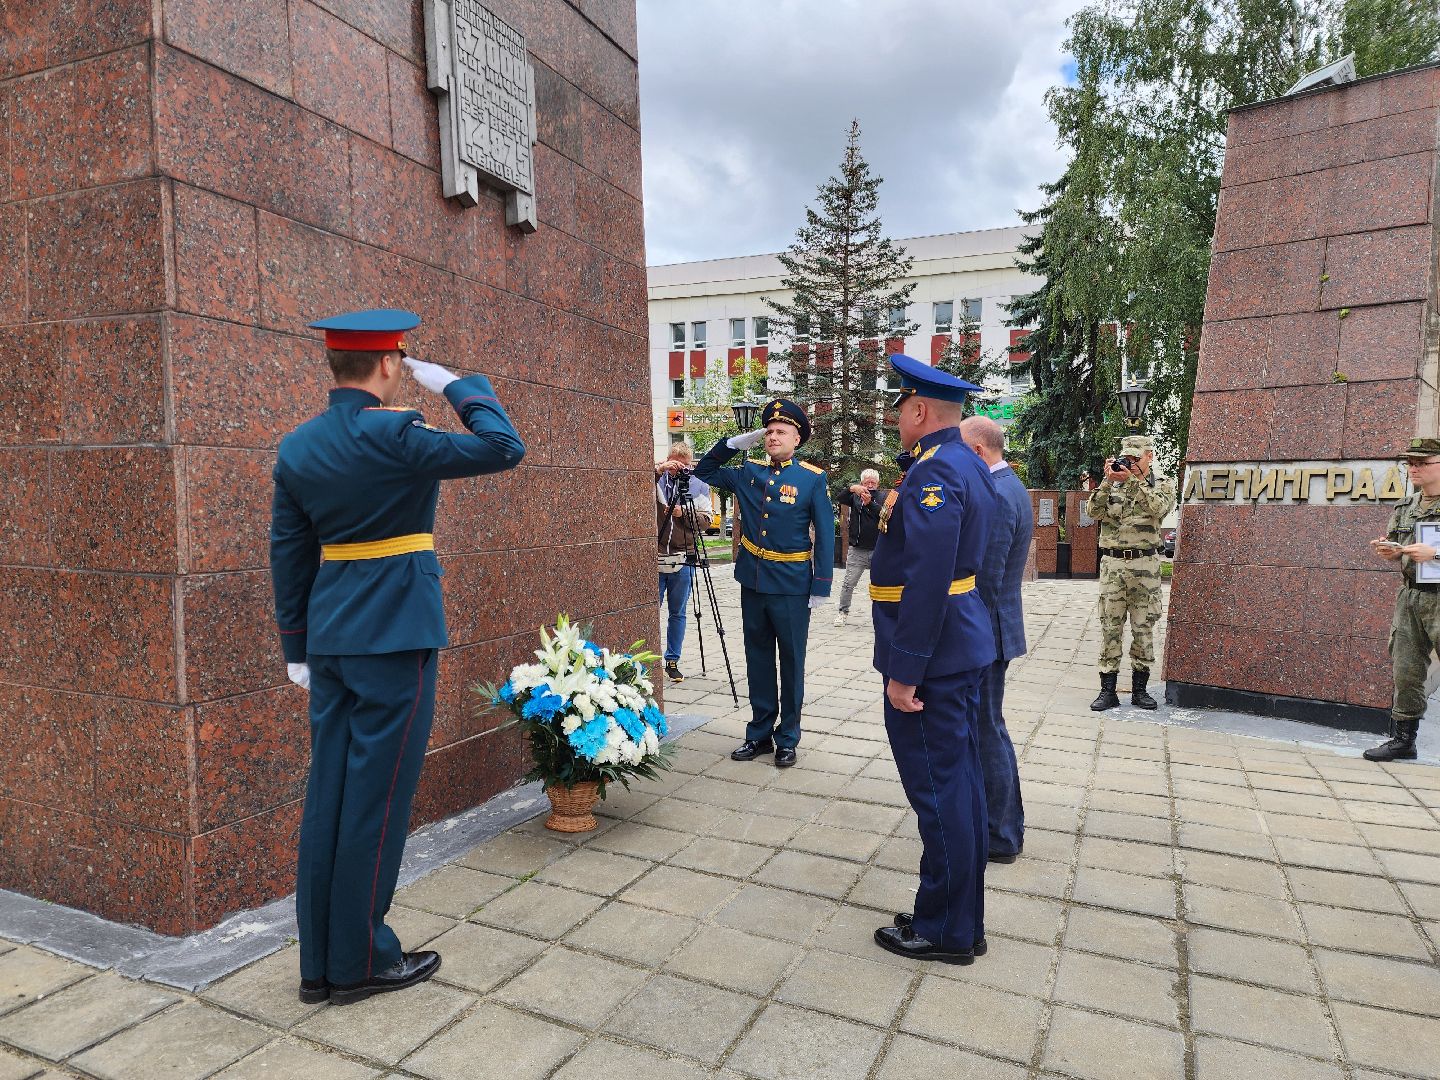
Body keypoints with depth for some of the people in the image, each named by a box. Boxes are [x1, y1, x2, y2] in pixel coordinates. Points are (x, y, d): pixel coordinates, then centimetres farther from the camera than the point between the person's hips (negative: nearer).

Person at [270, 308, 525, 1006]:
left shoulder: (297, 446, 7)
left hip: (331, 636, 8)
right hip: (395, 635, -7)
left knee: (328, 792, 13)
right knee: (376, 798, 3)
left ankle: (318, 963, 25)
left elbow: (288, 552, 11)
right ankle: (358, 963, 17)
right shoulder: (394, 436, -16)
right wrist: (455, 386, 0)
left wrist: (297, 646, 18)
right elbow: (504, 448, -13)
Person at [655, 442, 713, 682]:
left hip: (683, 560, 1)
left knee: (678, 613, 8)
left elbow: (706, 519, 2)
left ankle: (672, 661, 19)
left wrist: (684, 513, -13)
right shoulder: (656, 480, 4)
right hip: (654, 557, -1)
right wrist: (658, 470, -22)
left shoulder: (699, 485, 7)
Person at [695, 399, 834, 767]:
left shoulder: (812, 478, -5)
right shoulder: (748, 473, 7)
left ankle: (787, 739, 20)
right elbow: (704, 472, 19)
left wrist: (820, 587, -10)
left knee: (791, 662, 7)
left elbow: (825, 534, -6)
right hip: (752, 582, 4)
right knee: (758, 660, 13)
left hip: (791, 586, -4)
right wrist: (735, 443, 5)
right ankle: (760, 733, 25)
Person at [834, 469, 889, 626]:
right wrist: (852, 488, -30)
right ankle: (842, 612, 13)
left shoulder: (883, 496, 6)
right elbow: (841, 499, -11)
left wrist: (870, 503, -27)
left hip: (878, 550, 0)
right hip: (857, 550, 0)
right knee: (849, 583, 1)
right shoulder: (855, 496, 9)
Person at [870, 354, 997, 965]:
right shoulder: (966, 463, 12)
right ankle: (960, 920, 31)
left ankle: (946, 932, 16)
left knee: (940, 790, 1)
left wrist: (903, 672, -22)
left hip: (930, 658, -10)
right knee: (959, 783, 17)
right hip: (961, 648, 10)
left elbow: (927, 581, -26)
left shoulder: (934, 474, -19)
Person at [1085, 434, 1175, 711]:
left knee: (1143, 628, 5)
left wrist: (1134, 480, -19)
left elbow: (1159, 508, -15)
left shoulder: (1163, 485, 7)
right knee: (1110, 627, 2)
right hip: (1112, 563, 1)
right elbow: (1093, 511, -4)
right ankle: (1107, 690, 6)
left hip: (1144, 564, -1)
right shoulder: (1111, 484, 11)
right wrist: (1108, 482, -13)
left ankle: (1140, 689, 16)